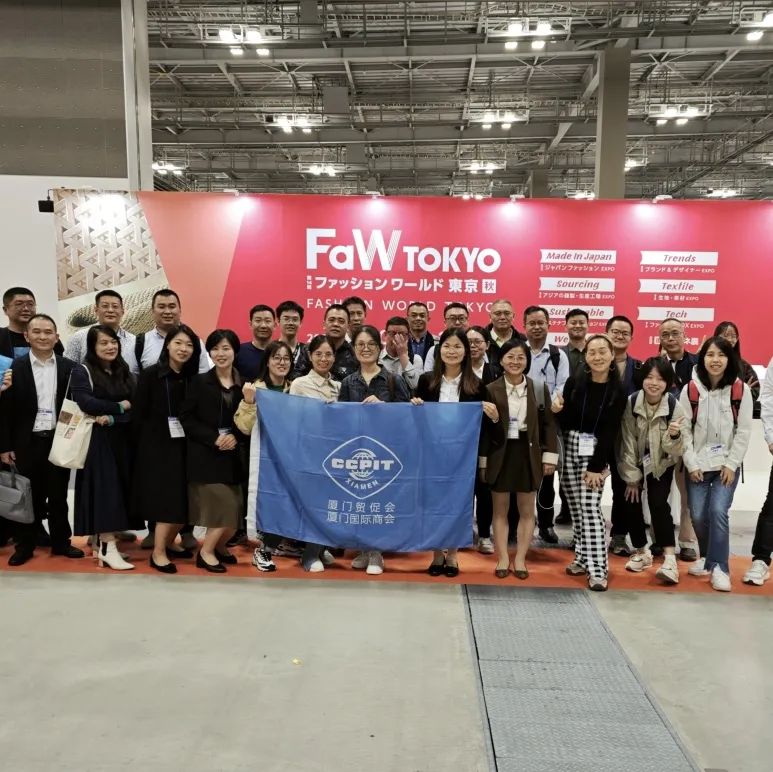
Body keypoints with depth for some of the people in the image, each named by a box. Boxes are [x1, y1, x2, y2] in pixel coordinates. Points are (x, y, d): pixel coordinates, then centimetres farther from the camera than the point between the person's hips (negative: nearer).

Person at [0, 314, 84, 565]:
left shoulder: (69, 368, 3)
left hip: (59, 441, 1)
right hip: (27, 443, -1)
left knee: (58, 494, 10)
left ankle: (61, 541, 22)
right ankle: (25, 545, 22)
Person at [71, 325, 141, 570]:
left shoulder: (124, 371, 14)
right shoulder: (82, 371, -1)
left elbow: (135, 405, 3)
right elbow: (86, 403, -17)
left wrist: (112, 417, -15)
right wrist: (120, 406, -8)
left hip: (122, 439, 5)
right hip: (98, 440, -5)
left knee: (119, 489, 3)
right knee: (105, 488, -11)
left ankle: (102, 541, 11)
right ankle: (107, 548, -10)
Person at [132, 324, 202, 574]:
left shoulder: (191, 378, 7)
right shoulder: (151, 375, -7)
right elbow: (138, 414, -7)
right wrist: (143, 446, -8)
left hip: (182, 446, 5)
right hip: (156, 446, -5)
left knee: (183, 500, 5)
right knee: (167, 499, -6)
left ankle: (169, 542, 26)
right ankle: (158, 553, 6)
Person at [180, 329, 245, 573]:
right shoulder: (199, 382, 1)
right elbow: (186, 419, -5)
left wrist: (235, 437, -12)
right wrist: (214, 438, -14)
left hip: (234, 455, 3)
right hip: (205, 455, -3)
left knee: (235, 509, 1)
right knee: (225, 507, -10)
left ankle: (218, 546, 28)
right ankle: (206, 552, 11)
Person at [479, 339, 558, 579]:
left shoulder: (539, 388, 2)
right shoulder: (491, 390, -3)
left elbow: (548, 424, 3)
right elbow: (484, 429, -1)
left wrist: (549, 456, -3)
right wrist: (483, 461, -3)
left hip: (529, 454, 1)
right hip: (500, 455, -1)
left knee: (527, 510, 8)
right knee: (500, 510, 6)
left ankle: (520, 559, 19)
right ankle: (503, 558, 16)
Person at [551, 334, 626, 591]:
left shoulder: (617, 393, -4)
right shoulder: (574, 383, 0)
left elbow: (610, 433, -6)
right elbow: (565, 424, 4)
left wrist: (596, 466, -10)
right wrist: (558, 411, -18)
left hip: (595, 453, -3)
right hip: (570, 449, 3)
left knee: (590, 508, -10)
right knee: (576, 508, 9)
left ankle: (598, 569, -6)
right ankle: (582, 558, 23)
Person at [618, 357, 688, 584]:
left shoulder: (674, 407, -20)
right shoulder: (631, 403, -19)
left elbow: (675, 452, -18)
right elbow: (627, 443, -13)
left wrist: (674, 436, -39)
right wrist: (632, 477, -12)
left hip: (661, 464, -1)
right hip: (635, 462, 2)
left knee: (658, 503, -18)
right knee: (632, 503, -3)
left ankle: (670, 559, -18)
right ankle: (642, 551, 18)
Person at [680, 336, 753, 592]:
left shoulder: (741, 390, -4)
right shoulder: (690, 390, -3)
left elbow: (744, 431, -4)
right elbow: (684, 430, -3)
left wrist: (731, 464, -9)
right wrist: (691, 464, -8)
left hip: (728, 464, -1)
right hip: (698, 464, 1)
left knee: (718, 511, -15)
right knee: (698, 515, 2)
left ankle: (719, 567, -3)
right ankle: (708, 558, 26)